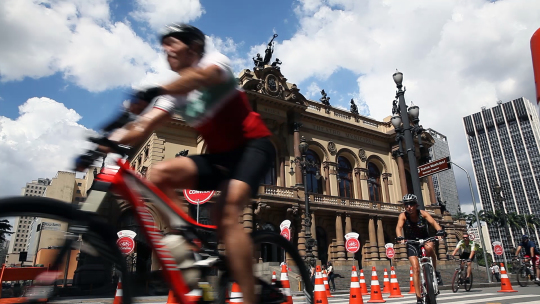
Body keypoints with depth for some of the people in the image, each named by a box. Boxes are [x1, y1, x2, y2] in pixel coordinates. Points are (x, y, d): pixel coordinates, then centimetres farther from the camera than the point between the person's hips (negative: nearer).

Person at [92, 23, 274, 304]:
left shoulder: (215, 60, -4)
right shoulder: (175, 93, 9)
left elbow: (200, 76, -31)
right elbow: (143, 126, -5)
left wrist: (158, 90, -47)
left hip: (253, 146, -6)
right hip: (219, 157, 6)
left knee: (226, 215, -27)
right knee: (158, 174, -15)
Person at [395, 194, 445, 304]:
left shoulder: (422, 213, -15)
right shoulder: (403, 216, -15)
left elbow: (433, 222, -31)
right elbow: (399, 227, -30)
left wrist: (440, 231, -52)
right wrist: (400, 237, -51)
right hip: (411, 243, 0)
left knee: (429, 247, -36)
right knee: (415, 268, -14)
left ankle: (435, 272, -12)